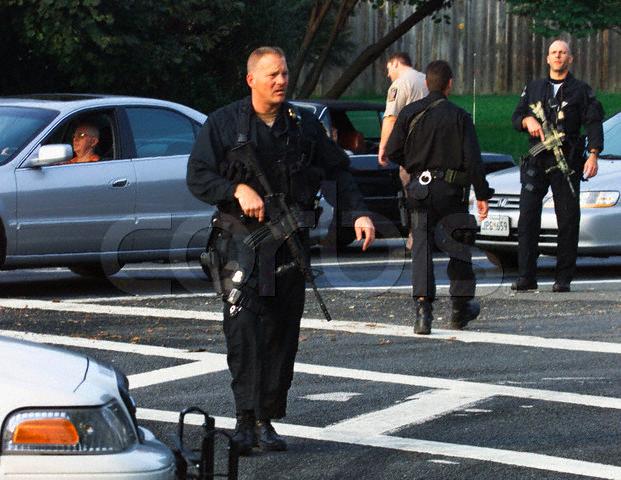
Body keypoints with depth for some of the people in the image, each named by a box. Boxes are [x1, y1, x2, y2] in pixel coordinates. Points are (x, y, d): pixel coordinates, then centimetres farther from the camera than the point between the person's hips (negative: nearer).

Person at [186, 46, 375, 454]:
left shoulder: (305, 126, 10)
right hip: (241, 238, -3)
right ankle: (247, 418, -16)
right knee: (243, 327, -16)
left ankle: (267, 420, 11)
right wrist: (238, 190, -17)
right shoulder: (224, 124, 1)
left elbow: (339, 171, 16)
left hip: (290, 241, 3)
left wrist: (358, 213, 3)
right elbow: (198, 176, -1)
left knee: (282, 333, 4)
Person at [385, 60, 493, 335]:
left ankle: (423, 308, -16)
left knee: (422, 248, 0)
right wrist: (482, 194, -6)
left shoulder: (409, 113, 1)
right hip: (451, 190, -2)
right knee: (459, 248, 13)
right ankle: (460, 308, 20)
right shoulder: (459, 117, -6)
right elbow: (472, 158, -9)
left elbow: (392, 152, 1)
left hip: (420, 189, 2)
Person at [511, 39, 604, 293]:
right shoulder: (534, 88, 18)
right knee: (527, 217, -5)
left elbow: (593, 123, 1)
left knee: (568, 220, -2)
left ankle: (563, 279, 2)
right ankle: (526, 277, -3)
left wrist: (593, 155, -12)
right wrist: (528, 120, -7)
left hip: (567, 161, -2)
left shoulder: (581, 91, 8)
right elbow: (516, 117, 17)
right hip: (536, 160, 2)